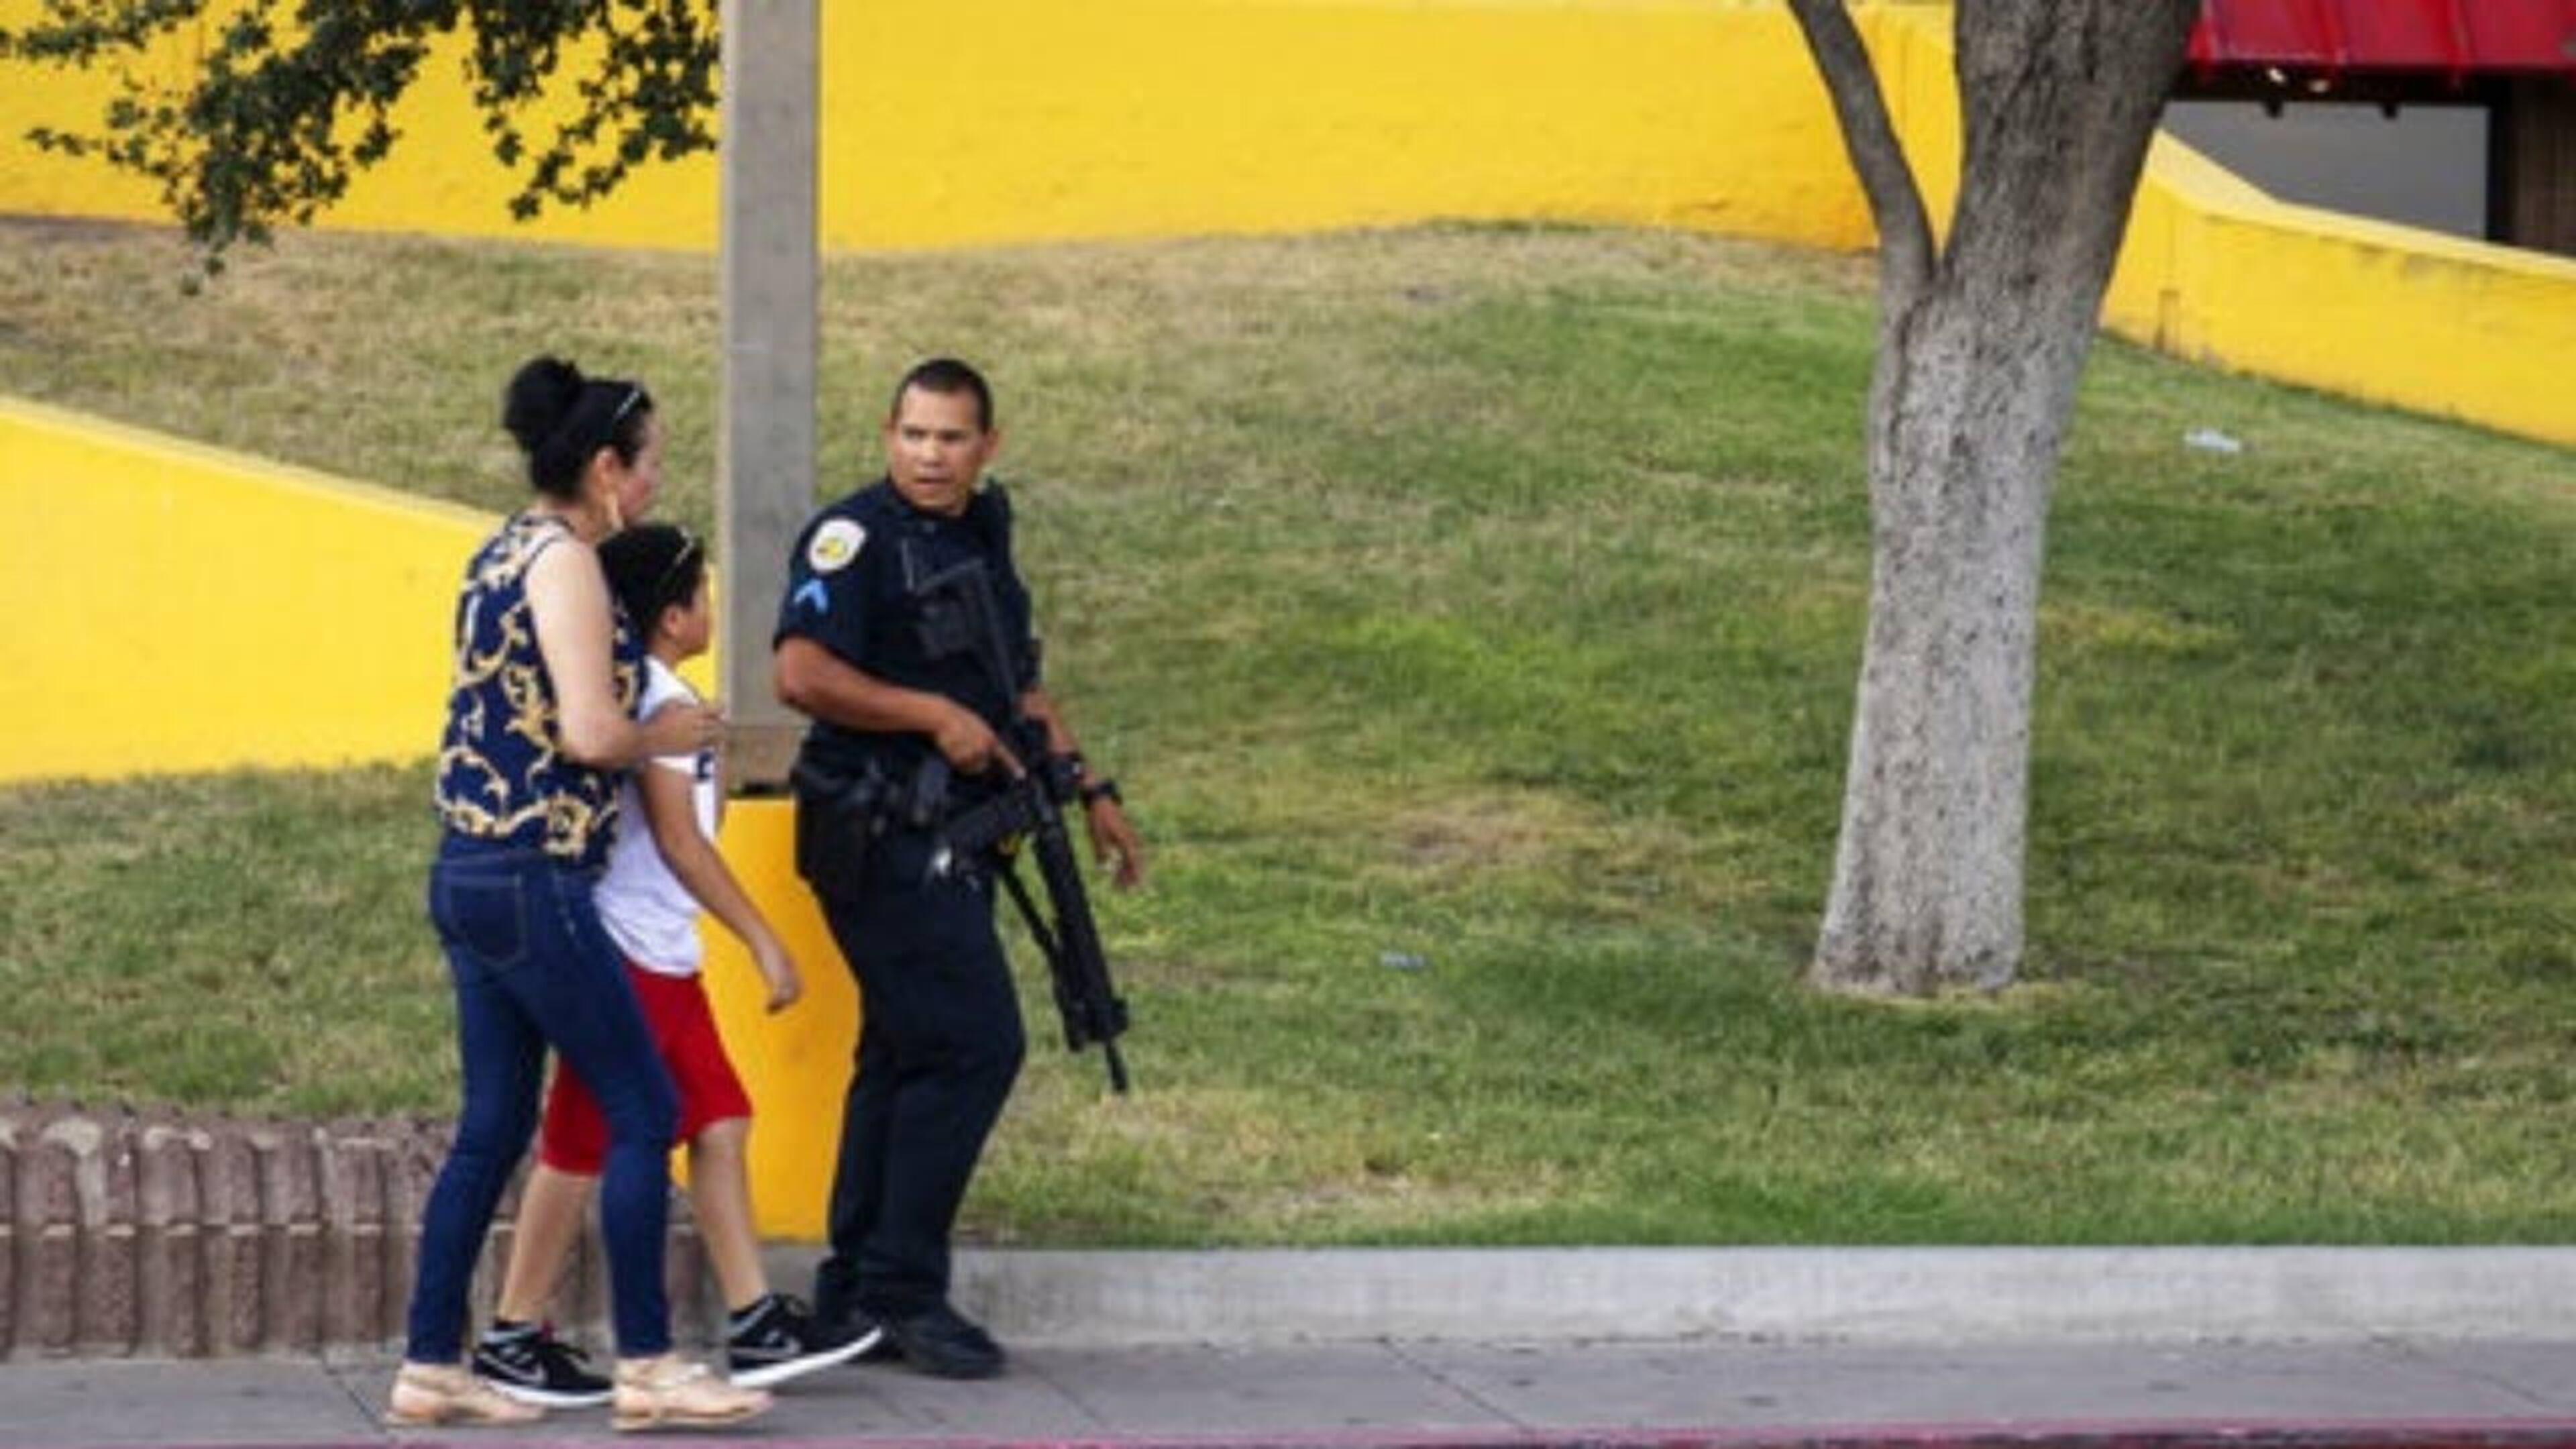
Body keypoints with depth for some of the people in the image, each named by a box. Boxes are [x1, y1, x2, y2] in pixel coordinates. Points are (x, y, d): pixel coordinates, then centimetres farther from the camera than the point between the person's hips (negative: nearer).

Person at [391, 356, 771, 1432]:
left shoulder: (506, 553, 15)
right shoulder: (564, 562, -13)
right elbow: (591, 732, -21)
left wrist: (644, 735, 14)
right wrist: (665, 736, -3)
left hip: (472, 871, 10)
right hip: (532, 882, -10)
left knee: (493, 1130, 12)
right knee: (643, 1111, -3)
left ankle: (430, 1367, 13)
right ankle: (646, 1369, 0)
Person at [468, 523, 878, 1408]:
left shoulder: (630, 694, 12)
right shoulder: (667, 703, -16)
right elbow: (679, 842, -19)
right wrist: (763, 941, -18)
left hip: (665, 960, 10)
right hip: (632, 957, -10)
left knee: (718, 1127, 9)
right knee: (585, 1147, -3)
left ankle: (754, 1324, 11)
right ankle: (513, 1338, 3)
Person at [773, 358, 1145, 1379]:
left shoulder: (984, 540, 17)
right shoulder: (856, 538, -10)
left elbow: (1020, 687, 27)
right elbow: (800, 672, -21)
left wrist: (1089, 792, 20)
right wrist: (935, 716, -19)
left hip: (952, 842, 9)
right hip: (879, 832, -9)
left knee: (906, 1056, 11)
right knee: (975, 1043, -13)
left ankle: (854, 1294, 17)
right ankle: (901, 1287, -8)